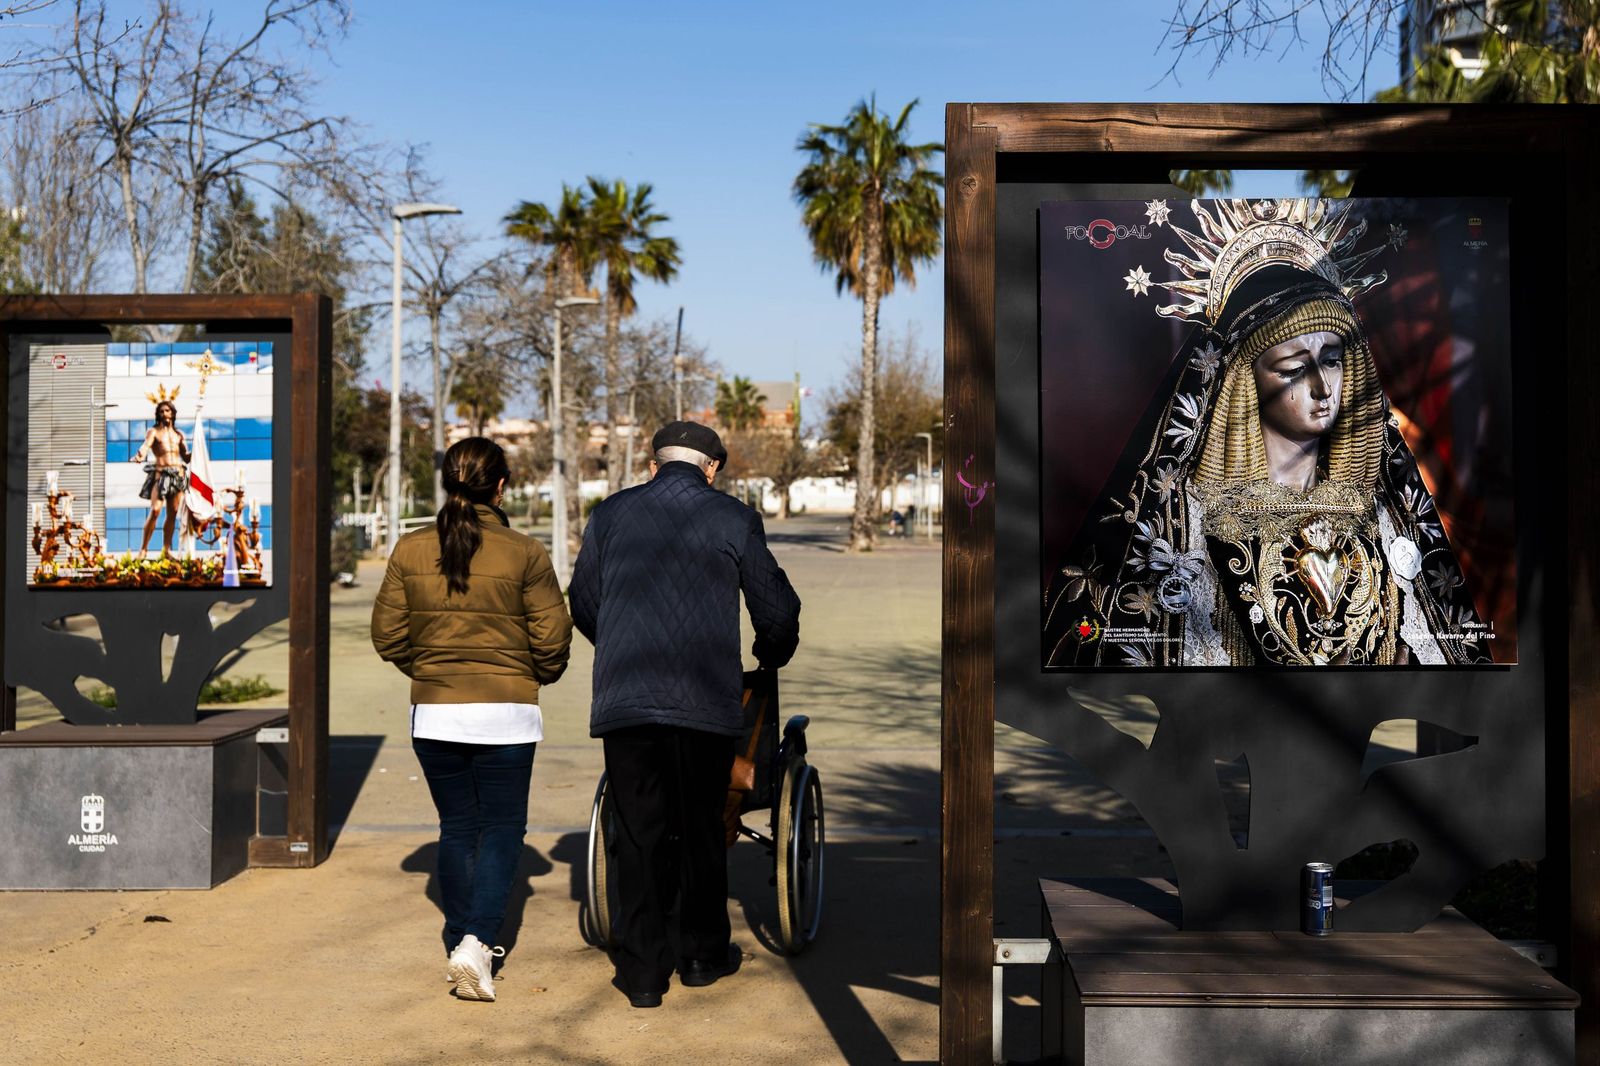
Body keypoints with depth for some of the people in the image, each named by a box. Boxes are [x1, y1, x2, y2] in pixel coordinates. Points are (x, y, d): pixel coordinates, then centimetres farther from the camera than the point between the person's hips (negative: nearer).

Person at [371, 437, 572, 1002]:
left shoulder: (410, 550, -1)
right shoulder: (524, 554, -10)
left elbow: (387, 633, 4)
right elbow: (552, 637, -6)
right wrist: (540, 674, 15)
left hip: (433, 712, 3)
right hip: (506, 714, -3)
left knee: (457, 827, 16)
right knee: (502, 826, 8)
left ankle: (460, 945, 23)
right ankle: (478, 942, -7)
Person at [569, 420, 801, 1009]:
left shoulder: (611, 513, 7)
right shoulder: (734, 518, 2)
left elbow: (582, 604, 16)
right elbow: (777, 610, 6)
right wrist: (771, 657, 27)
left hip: (623, 696, 1)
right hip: (706, 697, -1)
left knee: (637, 833, 9)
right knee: (701, 828, 14)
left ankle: (642, 971, 12)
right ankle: (704, 953, 26)